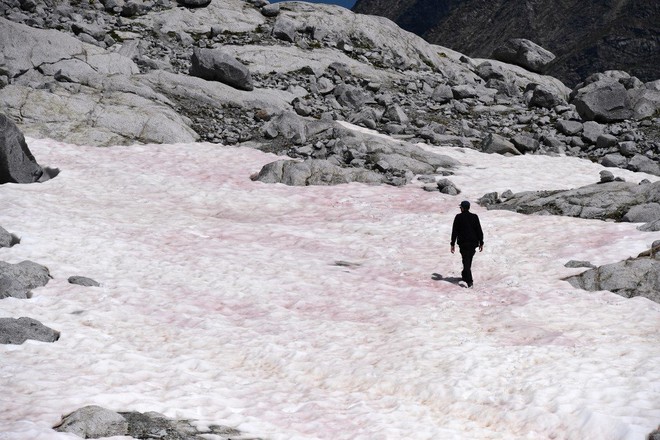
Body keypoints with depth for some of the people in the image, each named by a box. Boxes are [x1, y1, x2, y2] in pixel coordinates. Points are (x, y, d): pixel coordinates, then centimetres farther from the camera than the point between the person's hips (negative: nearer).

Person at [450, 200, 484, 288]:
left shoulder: (458, 217, -6)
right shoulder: (474, 217, 0)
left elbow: (454, 231, -5)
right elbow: (479, 231, -1)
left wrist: (453, 244, 0)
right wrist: (481, 243, 5)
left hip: (463, 243, -3)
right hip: (473, 243, 3)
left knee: (466, 261, -3)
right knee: (469, 260, 21)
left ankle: (469, 280, -16)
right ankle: (465, 275, 38)